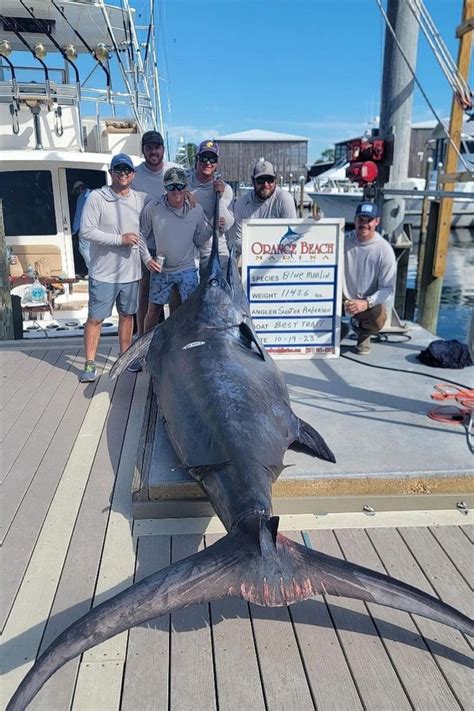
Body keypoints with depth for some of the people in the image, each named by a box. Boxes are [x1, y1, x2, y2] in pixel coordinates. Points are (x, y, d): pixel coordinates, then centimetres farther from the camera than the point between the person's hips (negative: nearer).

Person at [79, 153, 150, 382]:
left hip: (131, 271, 4)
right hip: (103, 273, -4)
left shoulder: (141, 199, 5)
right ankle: (90, 363, 12)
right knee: (95, 318, 2)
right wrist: (120, 239, -17)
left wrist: (148, 257, 3)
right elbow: (86, 231, -14)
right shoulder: (96, 198, -9)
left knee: (127, 314, 15)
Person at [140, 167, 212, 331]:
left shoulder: (196, 210, -6)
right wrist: (147, 259, -6)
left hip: (187, 269, 0)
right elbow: (141, 235, 2)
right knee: (154, 310, 12)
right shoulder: (153, 208, -10)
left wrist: (212, 229, -15)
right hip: (160, 269, 1)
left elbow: (198, 240, 1)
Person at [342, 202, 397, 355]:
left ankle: (363, 333, 7)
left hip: (370, 302, -2)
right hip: (343, 299, 3)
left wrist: (366, 303, -30)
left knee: (378, 319, -34)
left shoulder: (385, 250, -10)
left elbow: (387, 288, -12)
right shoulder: (343, 242, -3)